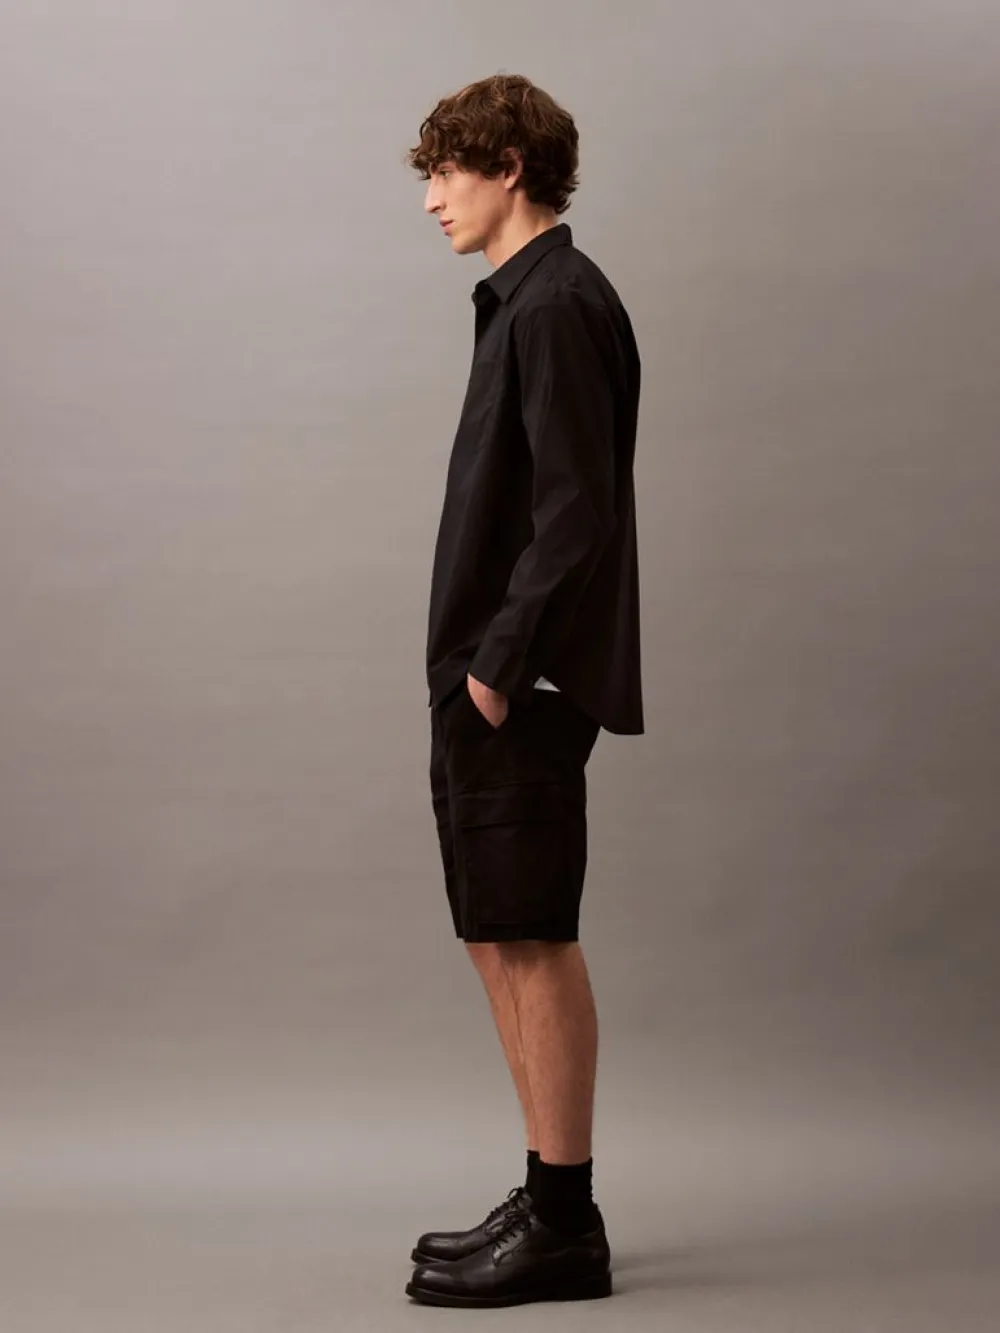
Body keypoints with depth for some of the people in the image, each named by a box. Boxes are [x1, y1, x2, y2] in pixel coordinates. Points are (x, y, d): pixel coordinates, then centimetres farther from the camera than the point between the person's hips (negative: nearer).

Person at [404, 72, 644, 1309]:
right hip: (485, 677, 10)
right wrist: (473, 666, 16)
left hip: (521, 688, -10)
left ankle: (563, 1224, 7)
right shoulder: (521, 302, 19)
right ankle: (550, 1203, 23)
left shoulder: (557, 307, -12)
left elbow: (576, 510, -19)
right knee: (500, 940, 13)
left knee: (532, 940, -4)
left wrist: (503, 662, -17)